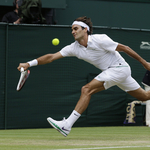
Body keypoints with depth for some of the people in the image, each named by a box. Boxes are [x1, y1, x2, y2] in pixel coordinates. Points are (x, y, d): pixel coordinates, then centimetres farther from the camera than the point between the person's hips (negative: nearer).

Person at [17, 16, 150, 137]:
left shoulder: (100, 40, -20)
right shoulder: (74, 48, -1)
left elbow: (124, 48, -12)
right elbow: (51, 57, -6)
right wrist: (29, 64, -19)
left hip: (119, 67, -8)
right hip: (109, 71, 8)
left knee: (87, 90, -20)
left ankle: (67, 125, -22)